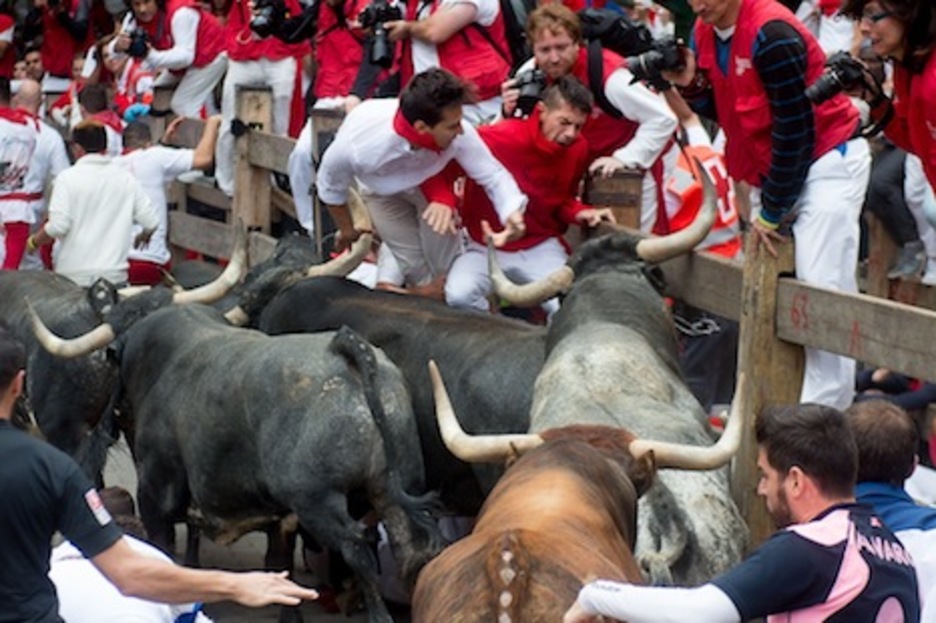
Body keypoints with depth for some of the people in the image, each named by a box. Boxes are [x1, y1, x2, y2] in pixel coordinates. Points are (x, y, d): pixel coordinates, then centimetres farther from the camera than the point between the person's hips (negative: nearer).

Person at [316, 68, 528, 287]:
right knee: (417, 271, -3)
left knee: (444, 267, 1)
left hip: (431, 185, 1)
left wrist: (512, 213, -51)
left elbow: (493, 174, -29)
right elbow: (331, 188, -21)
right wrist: (347, 229, -1)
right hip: (384, 193, -1)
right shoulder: (356, 148, -43)